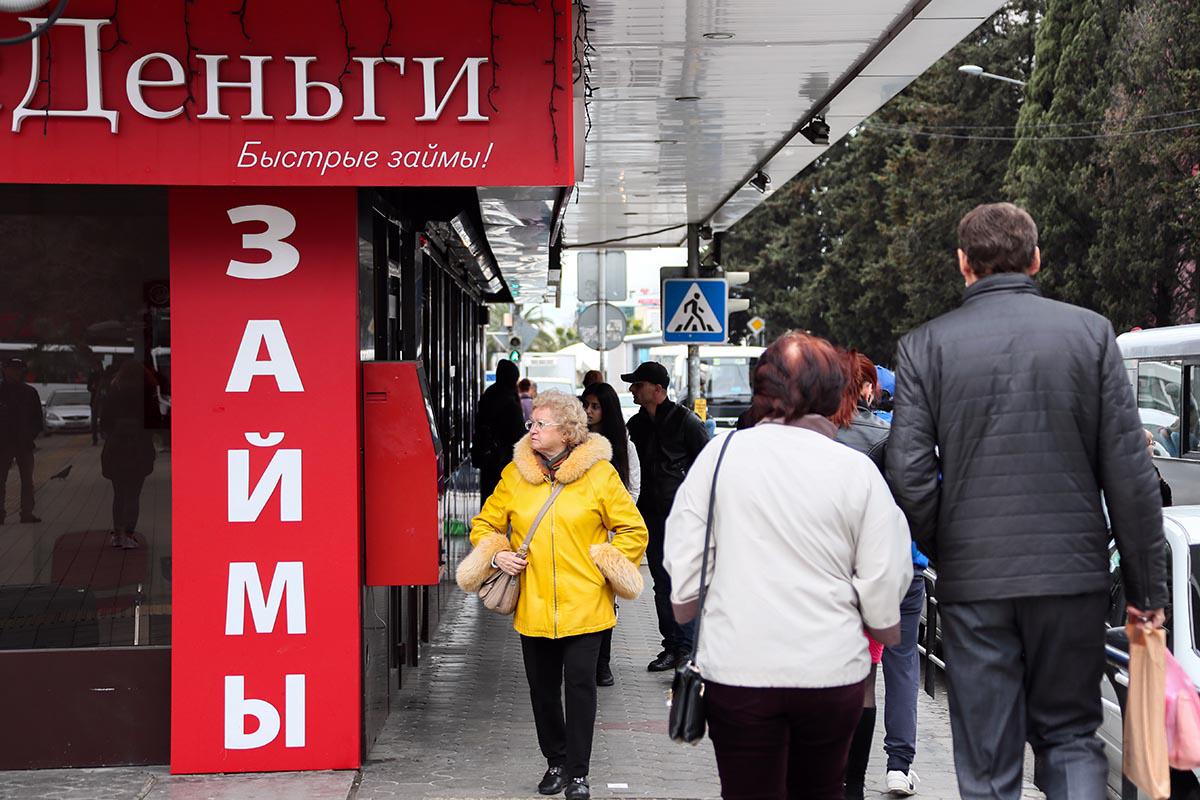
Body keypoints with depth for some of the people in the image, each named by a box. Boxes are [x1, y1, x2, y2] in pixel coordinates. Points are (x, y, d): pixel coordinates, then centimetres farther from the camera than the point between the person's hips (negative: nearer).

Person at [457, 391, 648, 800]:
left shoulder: (599, 473, -3)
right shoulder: (515, 474, 5)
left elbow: (633, 531, 4)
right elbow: (485, 524, 15)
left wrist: (607, 566, -4)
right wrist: (496, 554, -3)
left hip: (583, 604, -3)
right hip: (532, 605, 3)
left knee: (580, 684, -4)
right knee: (542, 688, 11)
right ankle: (556, 762, 29)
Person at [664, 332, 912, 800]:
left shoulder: (720, 454, -4)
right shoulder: (857, 469, -4)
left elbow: (682, 559, 0)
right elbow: (884, 581, -3)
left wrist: (685, 607, 19)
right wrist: (887, 629, 16)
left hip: (737, 668, -1)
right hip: (832, 670, 1)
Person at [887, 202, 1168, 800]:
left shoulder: (924, 346, -2)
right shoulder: (1091, 331, 0)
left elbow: (909, 474, -8)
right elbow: (1128, 470, -2)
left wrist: (944, 551, 9)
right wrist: (1146, 586, 4)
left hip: (973, 578, -1)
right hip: (1072, 572, 1)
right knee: (1070, 735, 16)